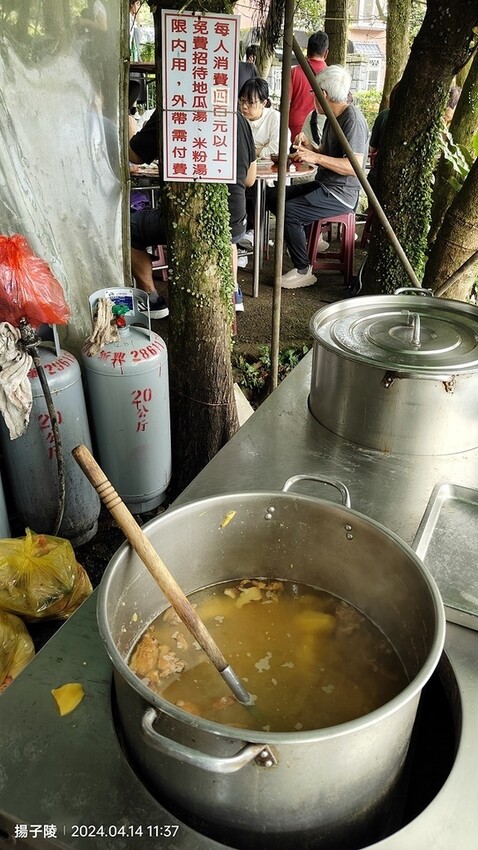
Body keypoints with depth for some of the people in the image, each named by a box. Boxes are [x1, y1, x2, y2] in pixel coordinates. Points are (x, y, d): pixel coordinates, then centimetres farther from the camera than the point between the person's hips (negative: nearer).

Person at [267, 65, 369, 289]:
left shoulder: (353, 121, -17)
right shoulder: (333, 117, 14)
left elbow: (354, 167, -27)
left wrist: (316, 157, -32)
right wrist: (308, 148, 0)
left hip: (340, 194, -10)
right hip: (323, 186, 10)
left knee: (288, 211, -26)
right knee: (272, 196, 7)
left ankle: (303, 271, -16)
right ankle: (310, 238, 13)